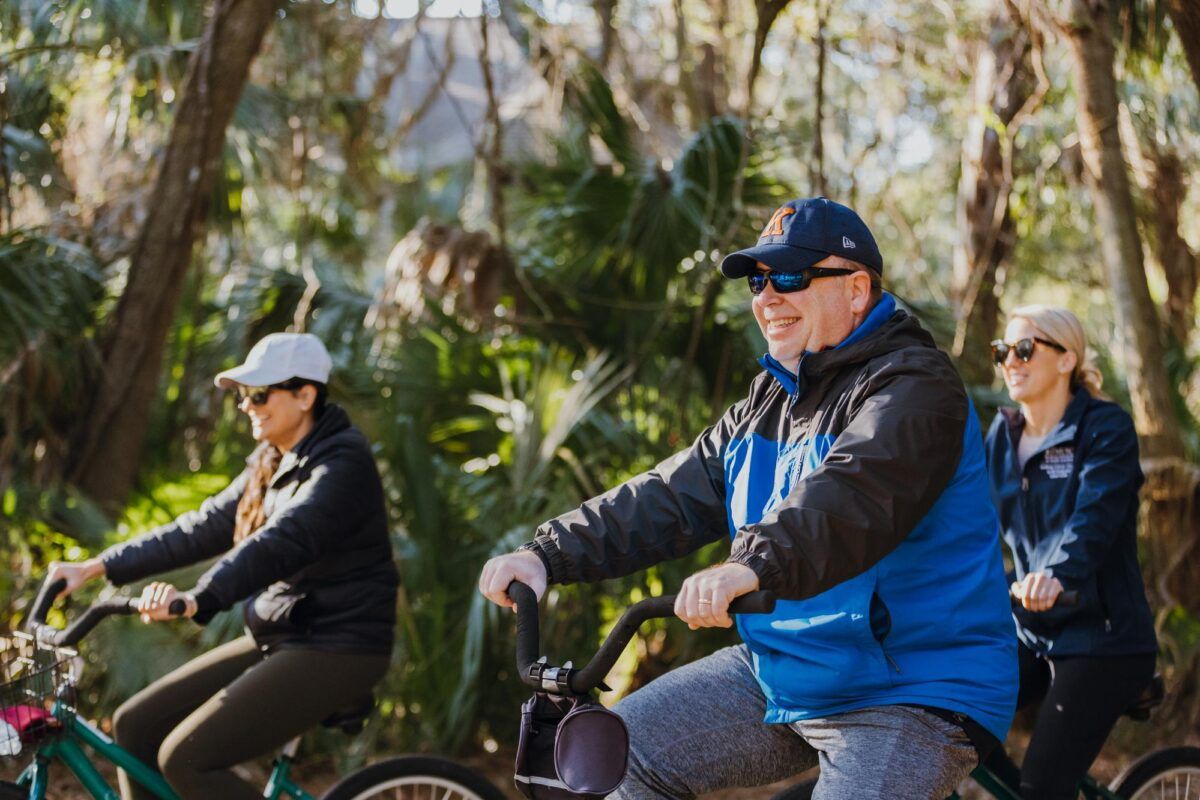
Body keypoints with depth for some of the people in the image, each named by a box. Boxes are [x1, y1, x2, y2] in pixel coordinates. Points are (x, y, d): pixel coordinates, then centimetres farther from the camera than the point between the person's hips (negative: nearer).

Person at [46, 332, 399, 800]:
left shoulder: (343, 464, -16)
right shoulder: (270, 465, 13)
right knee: (136, 726, 4)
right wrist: (94, 568, 6)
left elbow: (280, 543, -31)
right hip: (275, 640, 10)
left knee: (186, 759, -20)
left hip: (335, 652, -10)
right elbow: (203, 529, 12)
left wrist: (197, 600, -45)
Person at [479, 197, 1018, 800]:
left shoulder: (914, 386, -15)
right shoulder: (768, 403, 13)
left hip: (910, 697, -8)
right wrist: (549, 554, -7)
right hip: (778, 673, 8)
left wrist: (755, 566, -52)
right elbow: (671, 498, 6)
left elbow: (851, 492, -35)